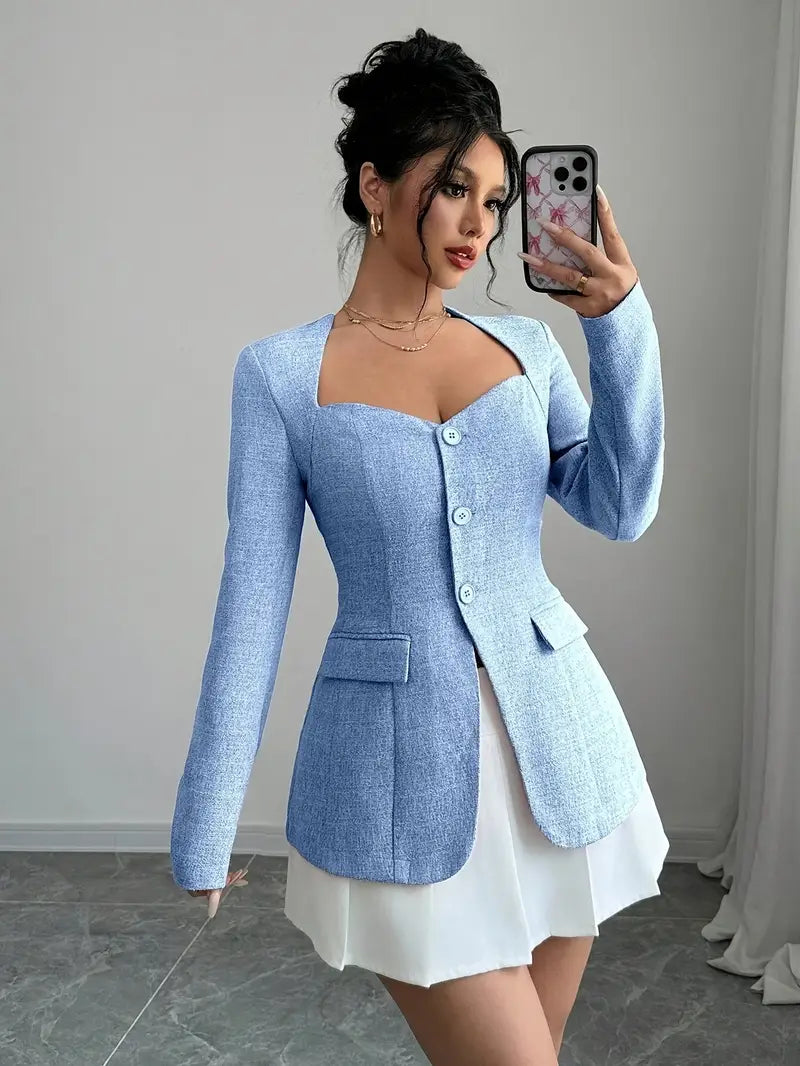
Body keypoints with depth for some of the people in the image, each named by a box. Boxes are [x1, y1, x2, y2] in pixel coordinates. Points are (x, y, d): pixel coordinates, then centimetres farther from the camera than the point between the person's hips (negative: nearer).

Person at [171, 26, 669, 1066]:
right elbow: (253, 602, -5)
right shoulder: (281, 374, -5)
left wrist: (622, 328, -11)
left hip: (557, 746, 4)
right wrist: (205, 831, -4)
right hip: (403, 766, -4)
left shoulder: (525, 343, 6)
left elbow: (620, 509, -1)